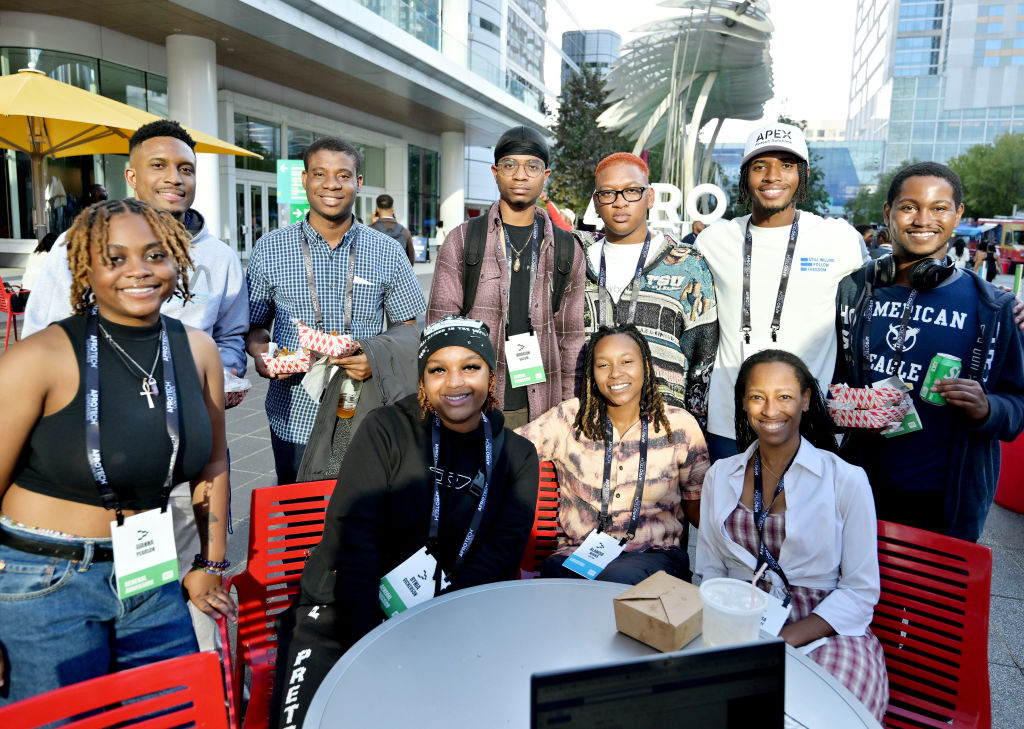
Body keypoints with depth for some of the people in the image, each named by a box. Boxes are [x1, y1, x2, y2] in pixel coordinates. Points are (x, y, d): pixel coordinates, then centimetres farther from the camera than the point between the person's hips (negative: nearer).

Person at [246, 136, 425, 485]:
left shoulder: (388, 252, 2)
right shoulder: (270, 249, 3)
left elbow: (409, 328, 5)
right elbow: (255, 324, 11)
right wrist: (259, 351, -11)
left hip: (366, 419, 0)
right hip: (295, 418, 1)